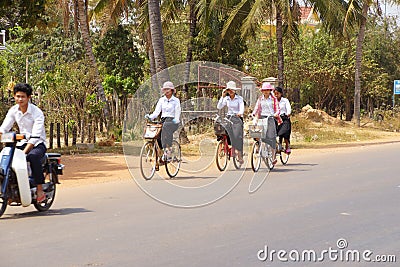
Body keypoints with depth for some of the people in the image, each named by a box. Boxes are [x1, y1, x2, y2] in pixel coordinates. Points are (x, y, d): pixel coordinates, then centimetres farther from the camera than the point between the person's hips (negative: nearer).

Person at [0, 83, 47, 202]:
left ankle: (40, 190, -32)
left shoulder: (37, 112, -17)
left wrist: (24, 151, -36)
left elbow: (35, 136, -25)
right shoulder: (13, 110, 2)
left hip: (38, 143, -6)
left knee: (32, 156, -38)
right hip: (23, 142, 6)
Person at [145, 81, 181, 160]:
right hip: (163, 120, 4)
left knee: (166, 126, -37)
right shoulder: (161, 100, 15)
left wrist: (176, 120, -27)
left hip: (172, 122, -4)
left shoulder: (176, 100, 6)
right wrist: (150, 117, -16)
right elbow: (157, 111, 4)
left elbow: (177, 112, -6)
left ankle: (167, 149, -39)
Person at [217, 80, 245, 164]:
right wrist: (222, 96, -6)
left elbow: (242, 108, -15)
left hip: (237, 118, -4)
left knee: (238, 136, -13)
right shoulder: (226, 98, 9)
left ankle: (240, 156, -12)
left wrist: (240, 113, -38)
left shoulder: (239, 98, -2)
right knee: (230, 136, -9)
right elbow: (219, 107, 0)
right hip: (229, 118, 4)